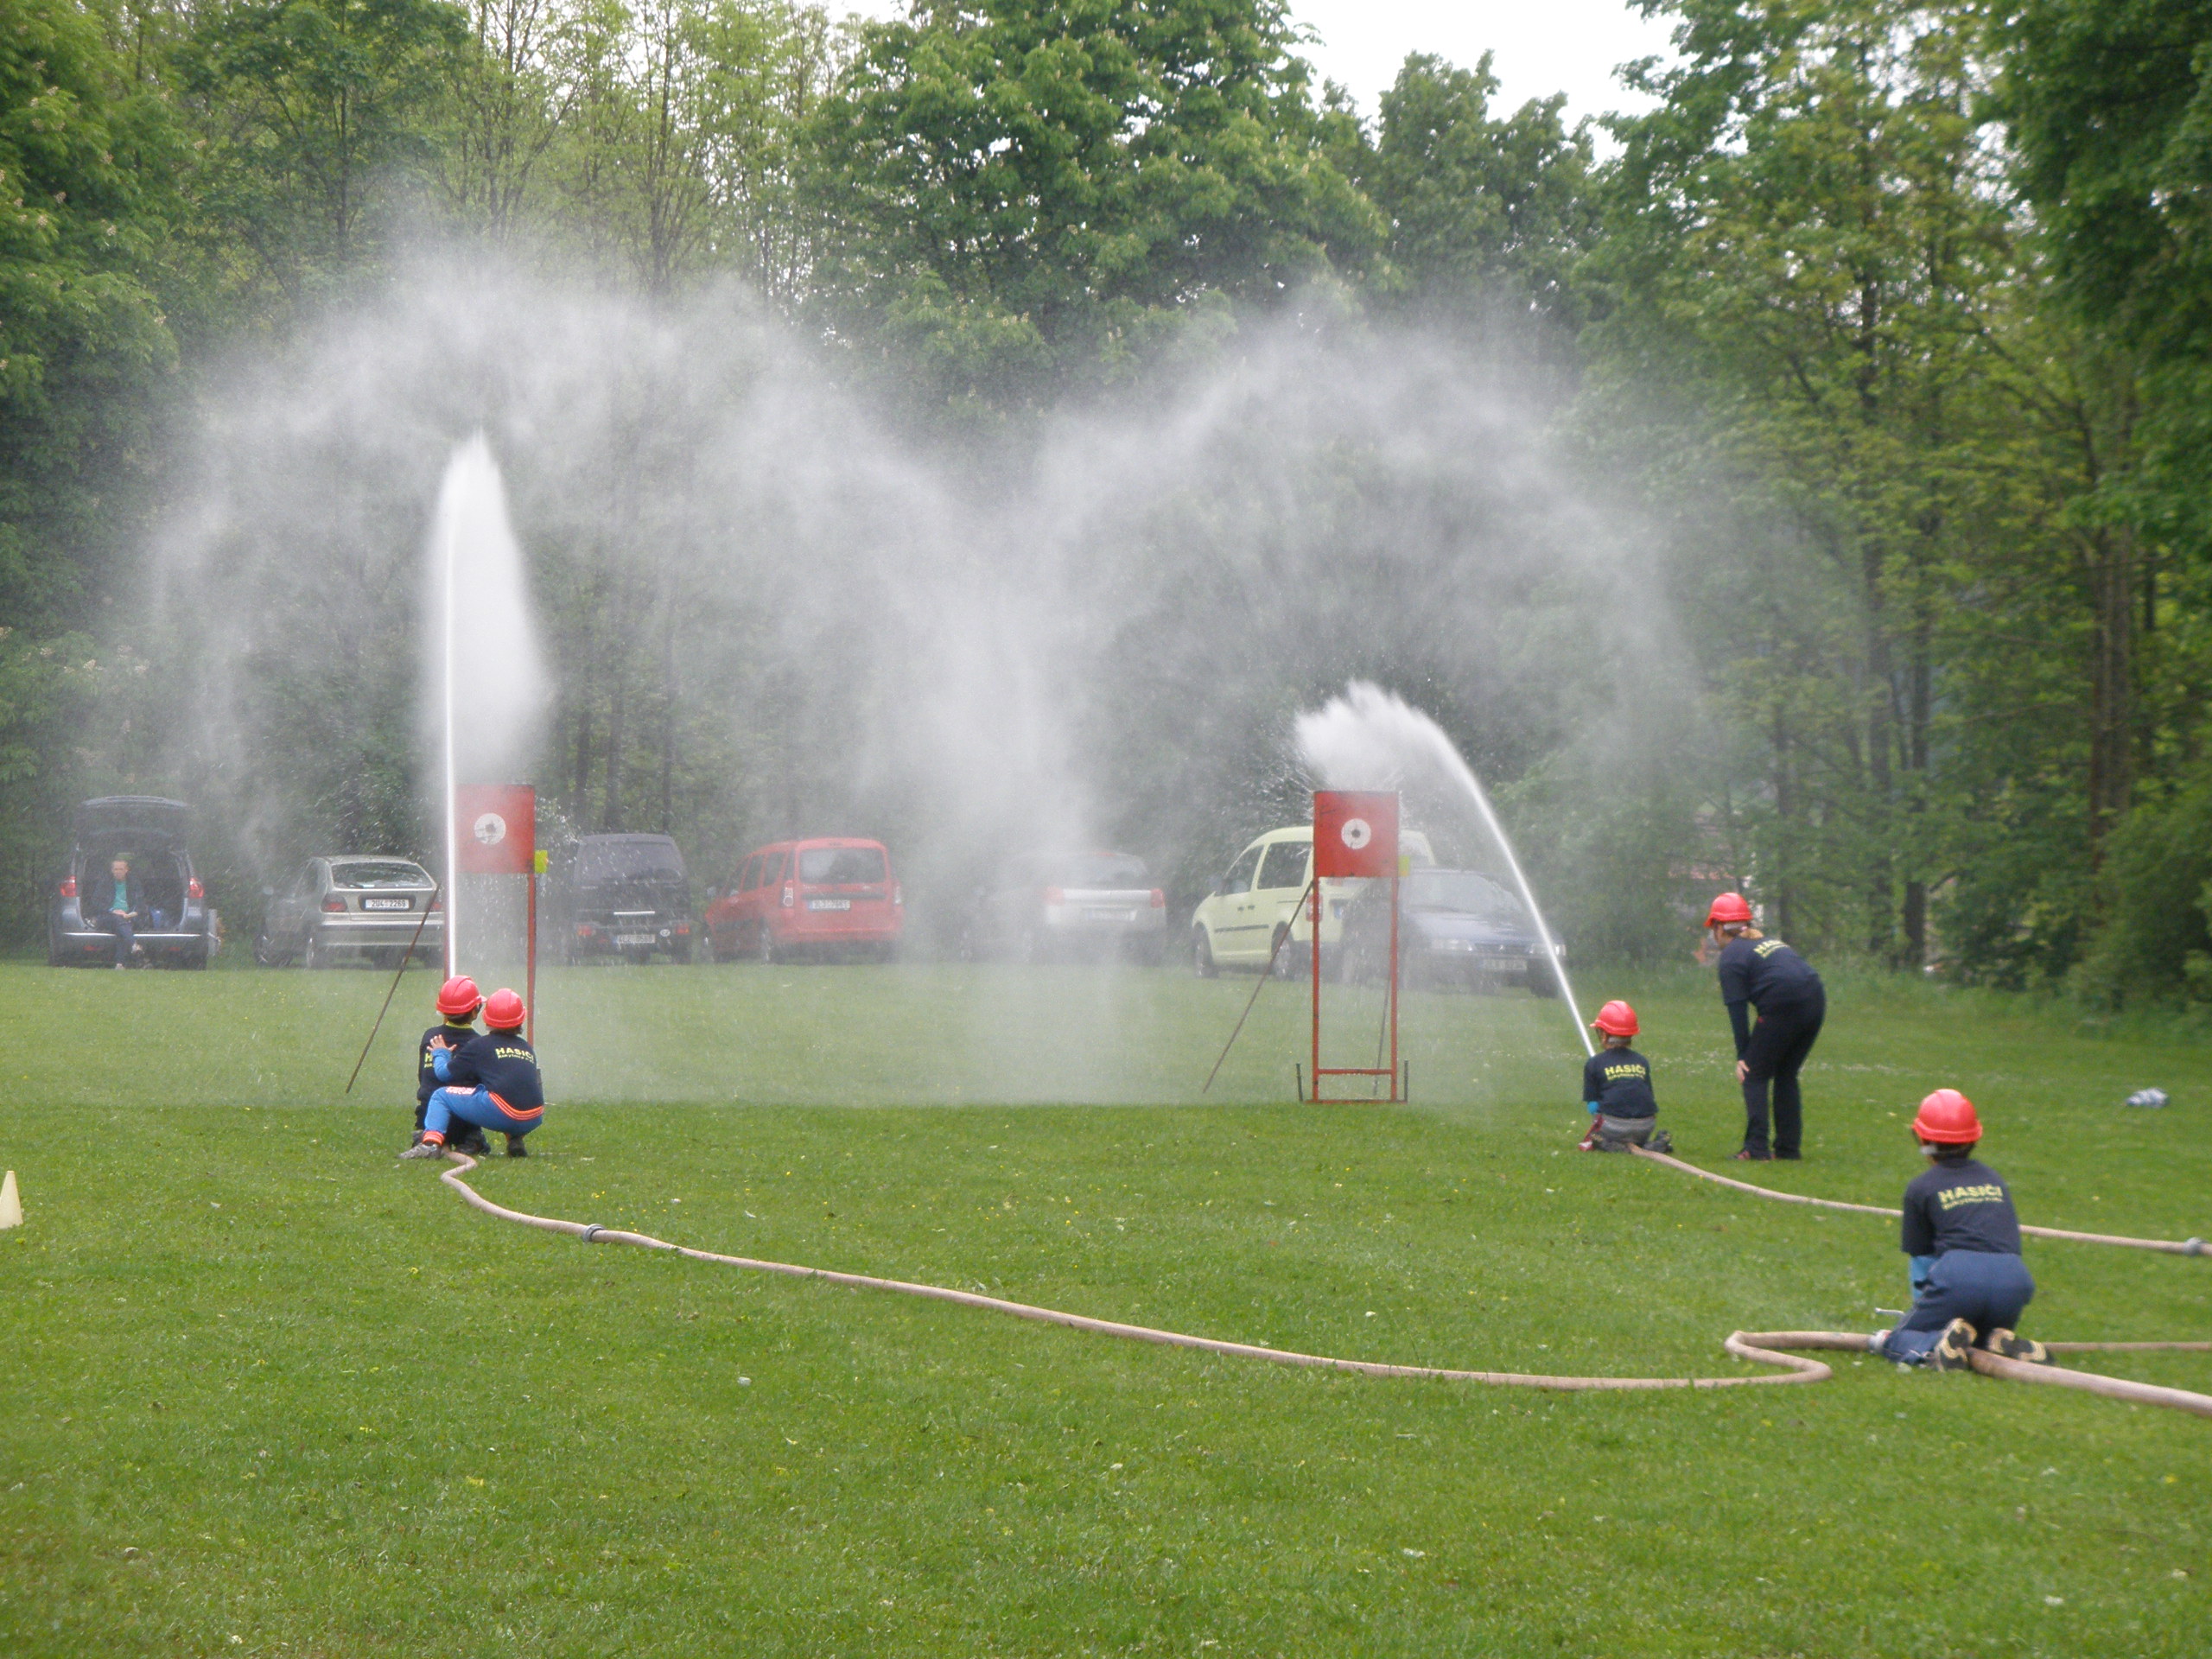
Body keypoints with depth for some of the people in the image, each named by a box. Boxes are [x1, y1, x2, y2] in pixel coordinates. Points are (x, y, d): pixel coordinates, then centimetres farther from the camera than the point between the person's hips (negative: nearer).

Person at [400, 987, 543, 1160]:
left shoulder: (479, 1045, 10)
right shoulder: (527, 1048, 22)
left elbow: (444, 1073, 15)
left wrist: (440, 1054, 37)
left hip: (500, 1113, -4)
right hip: (532, 1121, 5)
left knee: (441, 1095, 13)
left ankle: (431, 1143, -9)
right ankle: (515, 1140, 17)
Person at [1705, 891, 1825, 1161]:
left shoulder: (1732, 955, 4)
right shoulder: (1770, 942, 28)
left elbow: (1738, 1010, -3)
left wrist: (1742, 1056, -2)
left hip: (1782, 1008, -7)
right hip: (1816, 1002, 7)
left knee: (1755, 1076, 4)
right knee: (1786, 1075, 19)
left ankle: (1756, 1149, -5)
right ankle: (1789, 1147, 17)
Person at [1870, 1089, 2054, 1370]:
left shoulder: (1921, 1187, 14)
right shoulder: (1995, 1180, 26)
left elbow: (1920, 1256, 16)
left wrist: (1923, 1303, 30)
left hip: (1959, 1276, -4)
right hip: (2013, 1279, 4)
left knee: (1890, 1341, 12)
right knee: (1988, 1333, 33)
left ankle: (1932, 1346, -20)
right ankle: (2005, 1346, -2)